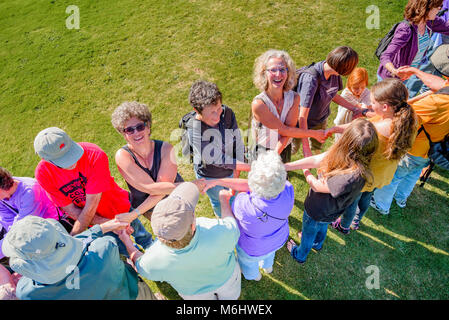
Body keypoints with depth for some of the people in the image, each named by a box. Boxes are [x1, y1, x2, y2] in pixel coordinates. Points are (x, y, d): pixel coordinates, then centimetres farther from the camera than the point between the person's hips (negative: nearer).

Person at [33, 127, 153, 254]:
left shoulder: (95, 155, -34)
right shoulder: (43, 174, -22)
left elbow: (91, 206, -28)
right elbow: (71, 210, -16)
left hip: (120, 210, -2)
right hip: (94, 222, 2)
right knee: (127, 252, 13)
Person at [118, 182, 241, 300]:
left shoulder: (156, 259, -40)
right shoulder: (220, 234, -46)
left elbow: (141, 266, -13)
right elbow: (232, 227, -19)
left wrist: (126, 241, 3)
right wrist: (224, 200, -2)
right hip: (226, 276, 0)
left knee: (206, 297, 36)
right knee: (229, 296, 36)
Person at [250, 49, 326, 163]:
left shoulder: (294, 98, -15)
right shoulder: (258, 104, -30)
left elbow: (290, 127, -20)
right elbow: (284, 130, -24)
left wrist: (276, 153, -34)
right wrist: (314, 133, -16)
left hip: (285, 150, 4)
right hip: (262, 153, -4)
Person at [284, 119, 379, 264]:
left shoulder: (353, 177, -45)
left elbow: (317, 186, -30)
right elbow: (316, 160, -23)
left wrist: (306, 172, -8)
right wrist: (284, 166, -29)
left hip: (317, 212, -6)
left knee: (308, 234, 26)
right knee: (321, 228, 37)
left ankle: (300, 255, 58)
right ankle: (317, 244, 70)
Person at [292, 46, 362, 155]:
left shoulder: (333, 72, -19)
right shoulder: (311, 79, -40)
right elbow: (302, 116, -38)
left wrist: (354, 108, -2)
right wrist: (306, 148, -37)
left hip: (321, 118, 6)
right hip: (302, 122, -6)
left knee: (317, 147, 26)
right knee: (293, 150, 17)